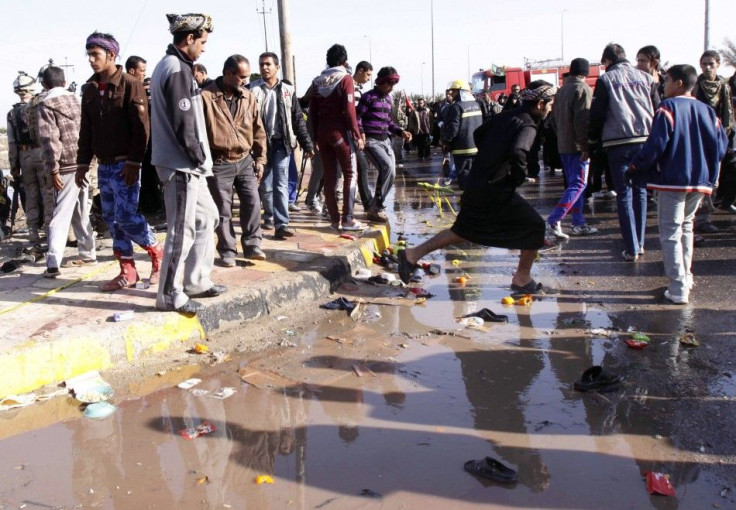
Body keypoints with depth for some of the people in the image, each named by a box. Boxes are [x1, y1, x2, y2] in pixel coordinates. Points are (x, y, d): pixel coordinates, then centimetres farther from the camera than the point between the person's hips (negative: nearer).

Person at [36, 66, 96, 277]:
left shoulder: (46, 105, -6)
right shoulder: (75, 99, 12)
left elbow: (49, 140, -14)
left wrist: (53, 169, -12)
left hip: (67, 167, -6)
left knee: (60, 216, -6)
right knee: (81, 213, 17)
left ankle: (53, 264, -8)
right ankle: (87, 254, 24)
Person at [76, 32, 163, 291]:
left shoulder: (130, 84, -8)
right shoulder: (90, 89, 12)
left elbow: (141, 127, -14)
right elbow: (86, 130, 17)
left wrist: (133, 162, -19)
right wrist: (83, 162, 12)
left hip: (125, 164, -7)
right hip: (104, 165, 7)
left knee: (126, 216, -10)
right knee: (111, 218, 7)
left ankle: (157, 254, 12)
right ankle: (127, 272, 14)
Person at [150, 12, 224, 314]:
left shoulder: (168, 66, 16)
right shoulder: (177, 70, -16)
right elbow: (183, 124, -22)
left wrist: (198, 158, 13)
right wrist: (199, 157, -10)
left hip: (187, 164, 11)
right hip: (182, 165, -11)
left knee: (206, 217, 18)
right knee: (182, 230, -4)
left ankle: (197, 281, 26)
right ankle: (171, 295, 6)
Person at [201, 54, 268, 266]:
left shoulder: (248, 97, 5)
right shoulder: (206, 97, -10)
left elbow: (258, 130, 11)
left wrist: (260, 159, 8)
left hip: (245, 161, 4)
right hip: (219, 163, -4)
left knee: (252, 202, 3)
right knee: (223, 209, 4)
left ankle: (252, 245, 16)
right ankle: (227, 251, 15)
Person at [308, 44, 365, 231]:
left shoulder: (318, 81, 10)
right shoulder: (345, 79, -6)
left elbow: (312, 112, 9)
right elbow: (349, 110, -12)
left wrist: (316, 135, 14)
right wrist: (357, 135, -8)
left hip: (322, 132, 6)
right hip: (340, 131, -5)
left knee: (329, 176, 7)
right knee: (350, 174, 0)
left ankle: (334, 219, 10)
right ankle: (347, 219, -4)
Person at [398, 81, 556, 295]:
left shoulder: (506, 116, 13)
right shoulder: (528, 126, -12)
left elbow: (478, 133, 24)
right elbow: (517, 153, -31)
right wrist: (520, 177, -14)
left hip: (475, 184, 9)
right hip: (496, 190, -8)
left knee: (463, 230, 21)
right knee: (534, 226, 5)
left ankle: (413, 254, 18)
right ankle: (522, 279, 14)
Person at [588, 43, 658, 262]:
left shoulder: (606, 80, 1)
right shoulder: (645, 78, 10)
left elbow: (597, 114, -1)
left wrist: (592, 140, 12)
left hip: (618, 144, -3)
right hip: (645, 141, 3)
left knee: (624, 194, 1)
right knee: (640, 191, 15)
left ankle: (632, 249, -2)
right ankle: (639, 243, 19)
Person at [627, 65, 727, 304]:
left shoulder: (668, 107, -10)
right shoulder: (707, 111, 8)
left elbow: (656, 144, -18)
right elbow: (721, 146, 8)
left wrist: (636, 165, -4)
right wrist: (709, 171, 21)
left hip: (672, 180, -6)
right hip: (700, 181, 6)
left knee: (670, 233, -2)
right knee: (686, 227, 22)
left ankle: (678, 289, -4)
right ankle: (685, 277, 28)